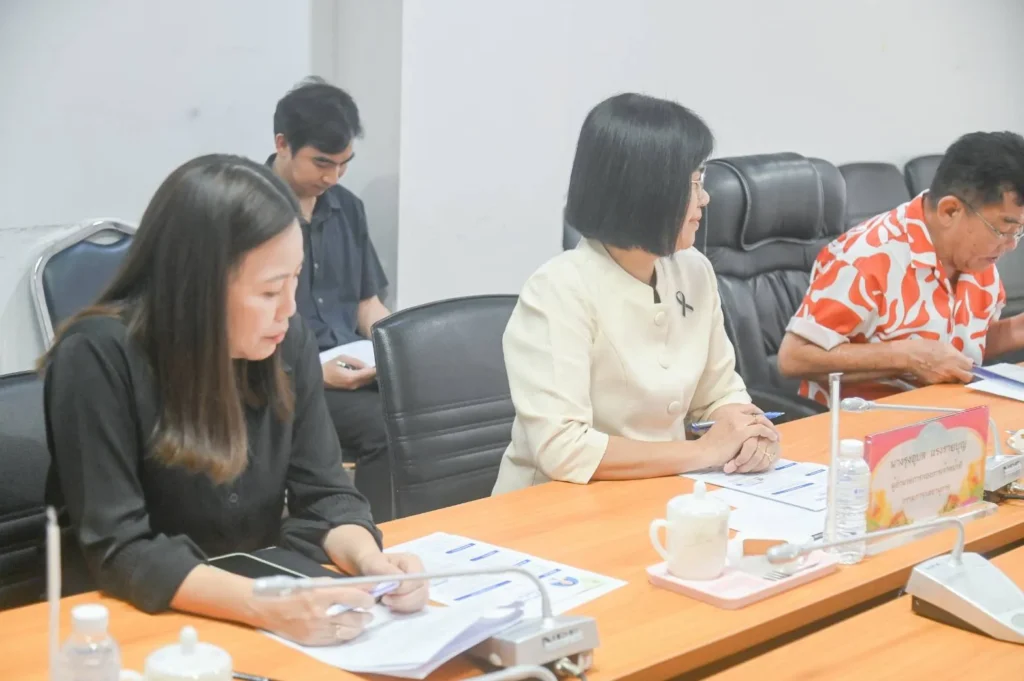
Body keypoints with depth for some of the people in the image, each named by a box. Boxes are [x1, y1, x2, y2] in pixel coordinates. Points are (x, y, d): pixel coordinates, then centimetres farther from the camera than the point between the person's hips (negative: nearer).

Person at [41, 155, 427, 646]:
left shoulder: (289, 342, -4)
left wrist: (368, 561, -22)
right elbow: (118, 551, -22)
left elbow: (325, 494, -1)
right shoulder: (98, 358, -19)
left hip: (264, 593, 4)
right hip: (142, 623, -4)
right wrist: (268, 608, -34)